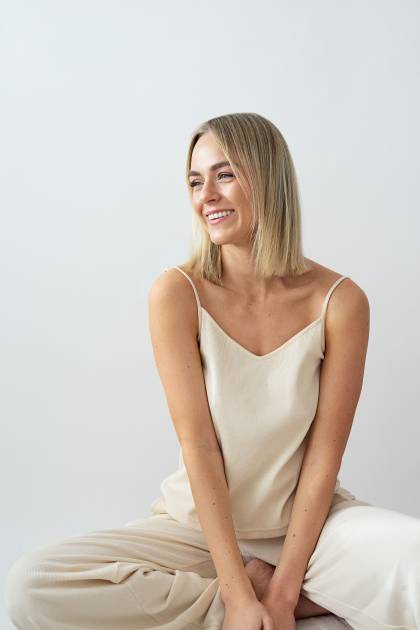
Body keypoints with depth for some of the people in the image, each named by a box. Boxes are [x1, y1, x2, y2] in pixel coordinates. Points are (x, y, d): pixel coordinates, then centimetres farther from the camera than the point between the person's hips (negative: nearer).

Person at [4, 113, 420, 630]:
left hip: (307, 520, -2)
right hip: (200, 524, 2)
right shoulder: (176, 294, -11)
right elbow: (197, 444, -14)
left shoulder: (340, 301, -10)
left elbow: (324, 454, -9)